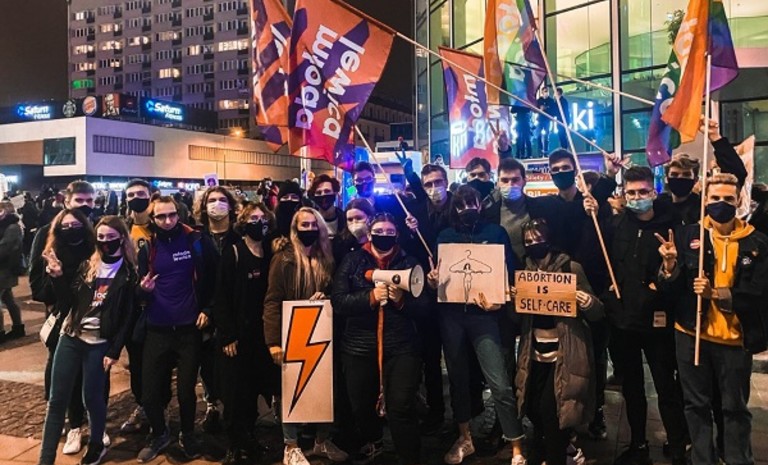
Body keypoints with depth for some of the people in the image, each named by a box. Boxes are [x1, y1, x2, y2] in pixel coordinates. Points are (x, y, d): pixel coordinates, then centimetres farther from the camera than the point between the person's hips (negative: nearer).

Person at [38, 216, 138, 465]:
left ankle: (97, 445, 29)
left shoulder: (129, 273, -5)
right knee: (57, 399, 3)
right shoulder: (87, 265, 6)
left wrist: (114, 351, -8)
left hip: (100, 343, -4)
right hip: (71, 337, 4)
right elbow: (70, 301, 5)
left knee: (91, 397, 4)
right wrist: (58, 277, -10)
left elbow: (127, 317, -5)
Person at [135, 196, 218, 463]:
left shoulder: (197, 242, -4)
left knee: (186, 390, 7)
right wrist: (143, 289, -12)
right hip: (156, 330, 2)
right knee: (150, 392, 5)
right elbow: (140, 292, 10)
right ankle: (159, 434, 31)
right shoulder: (147, 248, 5)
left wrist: (207, 309, -4)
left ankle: (187, 434, 32)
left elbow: (213, 279, 3)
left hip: (189, 328, -2)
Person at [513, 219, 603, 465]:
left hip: (564, 353, -4)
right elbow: (518, 317, 9)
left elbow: (597, 313, -6)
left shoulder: (571, 268, -6)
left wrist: (588, 303, -28)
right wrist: (512, 299, -11)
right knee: (534, 407, 6)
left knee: (550, 407, -10)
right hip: (535, 352, 4)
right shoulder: (525, 271, 7)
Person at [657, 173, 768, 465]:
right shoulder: (687, 235, -2)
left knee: (735, 407, 13)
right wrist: (670, 264, -24)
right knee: (697, 404, 13)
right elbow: (670, 289, -4)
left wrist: (716, 293, -21)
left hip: (736, 339, 0)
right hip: (691, 334, 1)